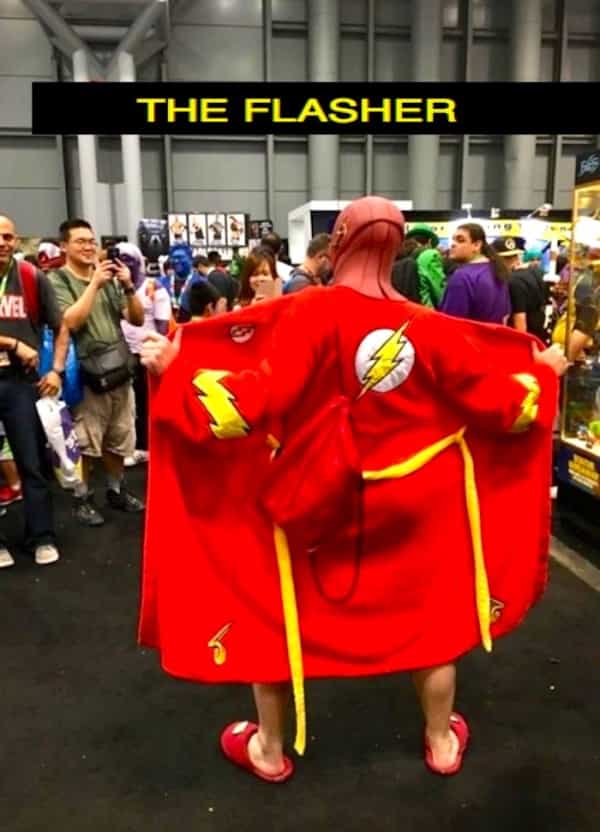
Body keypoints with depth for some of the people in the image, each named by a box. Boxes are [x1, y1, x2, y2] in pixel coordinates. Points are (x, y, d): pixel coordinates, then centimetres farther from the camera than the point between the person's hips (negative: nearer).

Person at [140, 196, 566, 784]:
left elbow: (259, 395, -24)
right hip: (416, 499, 3)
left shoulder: (310, 311, -17)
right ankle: (441, 741, 41)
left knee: (273, 608, 18)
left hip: (316, 499, -2)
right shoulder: (425, 325, -7)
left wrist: (175, 369, -15)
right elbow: (497, 400, -1)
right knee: (432, 612, 23)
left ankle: (269, 751, 33)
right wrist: (541, 373, 18)